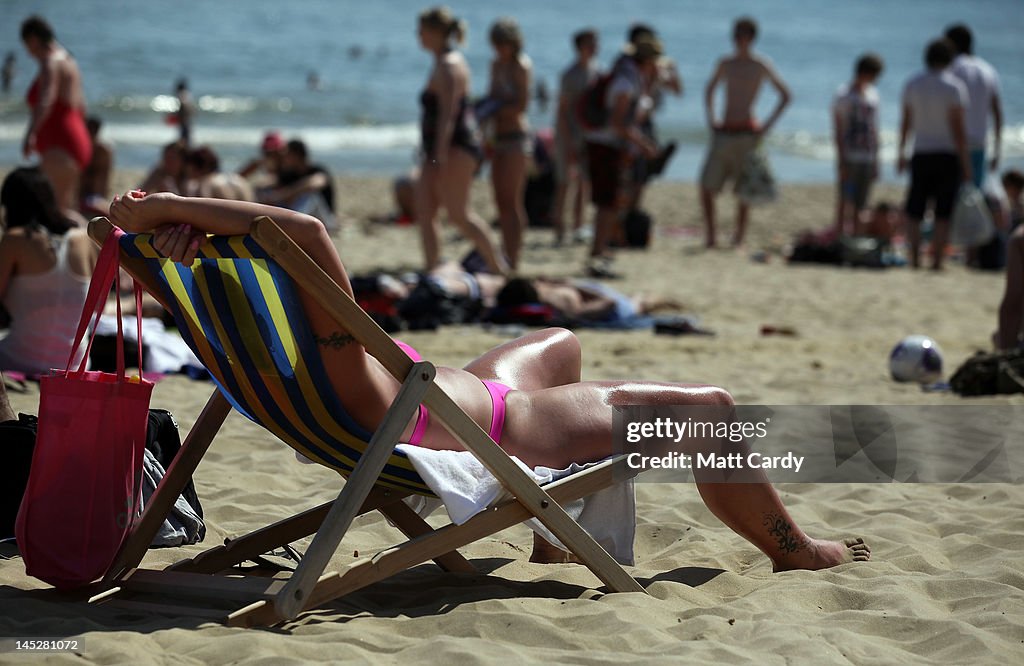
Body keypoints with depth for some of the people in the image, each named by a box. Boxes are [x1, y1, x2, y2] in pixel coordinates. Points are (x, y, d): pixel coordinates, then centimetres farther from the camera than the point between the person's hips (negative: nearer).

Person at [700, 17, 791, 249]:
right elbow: (709, 90, 27)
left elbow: (785, 95, 0)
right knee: (706, 186, 2)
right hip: (723, 134, 5)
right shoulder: (725, 64, 10)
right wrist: (710, 119, 13)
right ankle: (710, 236, 9)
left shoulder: (761, 65, -3)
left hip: (747, 134, -5)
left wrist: (768, 125, -6)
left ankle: (739, 237, 6)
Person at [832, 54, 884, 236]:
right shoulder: (844, 96, -7)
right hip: (850, 158, -6)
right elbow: (838, 131, -9)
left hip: (867, 158, 6)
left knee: (860, 207, 8)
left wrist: (876, 160, 16)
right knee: (845, 202, -8)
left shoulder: (872, 94, 13)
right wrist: (842, 161, -15)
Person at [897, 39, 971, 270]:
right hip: (948, 155, -3)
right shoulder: (954, 87, -9)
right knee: (943, 213, 1)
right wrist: (966, 165, -7)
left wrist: (901, 153, 19)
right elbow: (958, 129, -12)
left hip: (921, 155, 3)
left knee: (914, 210, 10)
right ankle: (937, 260, -1)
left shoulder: (912, 84, 3)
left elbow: (905, 122, 8)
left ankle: (915, 258, 3)